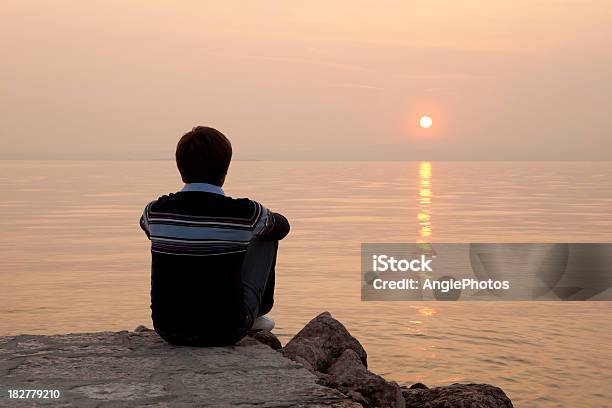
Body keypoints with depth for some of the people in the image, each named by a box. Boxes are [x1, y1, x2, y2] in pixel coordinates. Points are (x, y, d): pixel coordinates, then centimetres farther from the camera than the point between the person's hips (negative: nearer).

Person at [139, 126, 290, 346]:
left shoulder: (155, 211, -7)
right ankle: (257, 314, 37)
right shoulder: (246, 212, -14)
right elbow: (282, 225, 11)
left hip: (168, 329, 3)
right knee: (266, 235, 15)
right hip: (227, 331, -2)